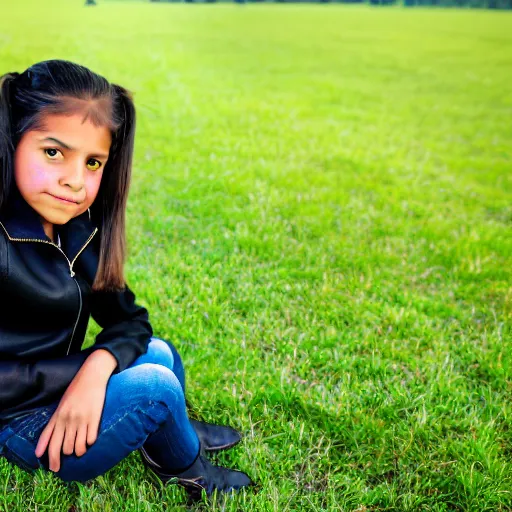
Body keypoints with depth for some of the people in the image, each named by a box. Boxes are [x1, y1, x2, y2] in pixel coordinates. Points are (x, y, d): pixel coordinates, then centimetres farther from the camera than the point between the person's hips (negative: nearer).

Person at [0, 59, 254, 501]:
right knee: (155, 384, -15)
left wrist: (97, 367, -21)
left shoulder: (77, 226, -3)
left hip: (57, 400, 7)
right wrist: (82, 367, -21)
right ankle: (187, 470, 15)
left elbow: (129, 319, -1)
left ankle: (177, 434, 37)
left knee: (159, 351, 10)